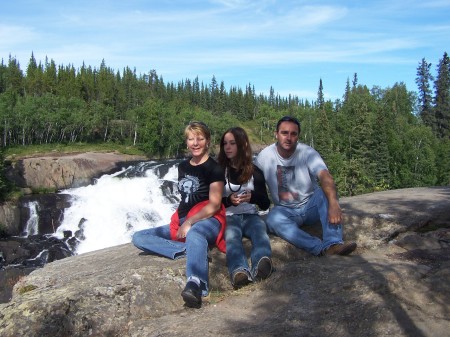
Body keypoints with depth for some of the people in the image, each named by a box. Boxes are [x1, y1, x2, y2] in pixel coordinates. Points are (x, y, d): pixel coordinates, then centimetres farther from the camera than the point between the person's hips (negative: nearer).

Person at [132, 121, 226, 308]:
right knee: (138, 237, -12)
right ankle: (191, 250, -28)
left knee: (194, 234, -44)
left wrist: (189, 222, -17)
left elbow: (214, 205, -11)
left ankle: (196, 285, -68)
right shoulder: (183, 167, 18)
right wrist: (179, 222, 10)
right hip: (182, 223, 7)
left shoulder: (214, 168, -2)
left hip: (208, 220, -7)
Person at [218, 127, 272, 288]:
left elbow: (265, 204, 9)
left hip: (250, 216, 1)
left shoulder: (255, 172, 11)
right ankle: (239, 271, -65)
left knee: (260, 232, -34)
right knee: (231, 236, -36)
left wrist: (253, 196, -13)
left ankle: (260, 266, -64)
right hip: (229, 217, -1)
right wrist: (228, 200, -13)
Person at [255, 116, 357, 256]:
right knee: (272, 219, -33)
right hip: (285, 211, 0)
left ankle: (333, 243, -41)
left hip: (311, 206, 0)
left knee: (326, 191, -30)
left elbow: (325, 177, -33)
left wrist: (334, 203, -51)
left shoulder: (308, 153, -16)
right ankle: (321, 248, -43)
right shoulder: (265, 156, -9)